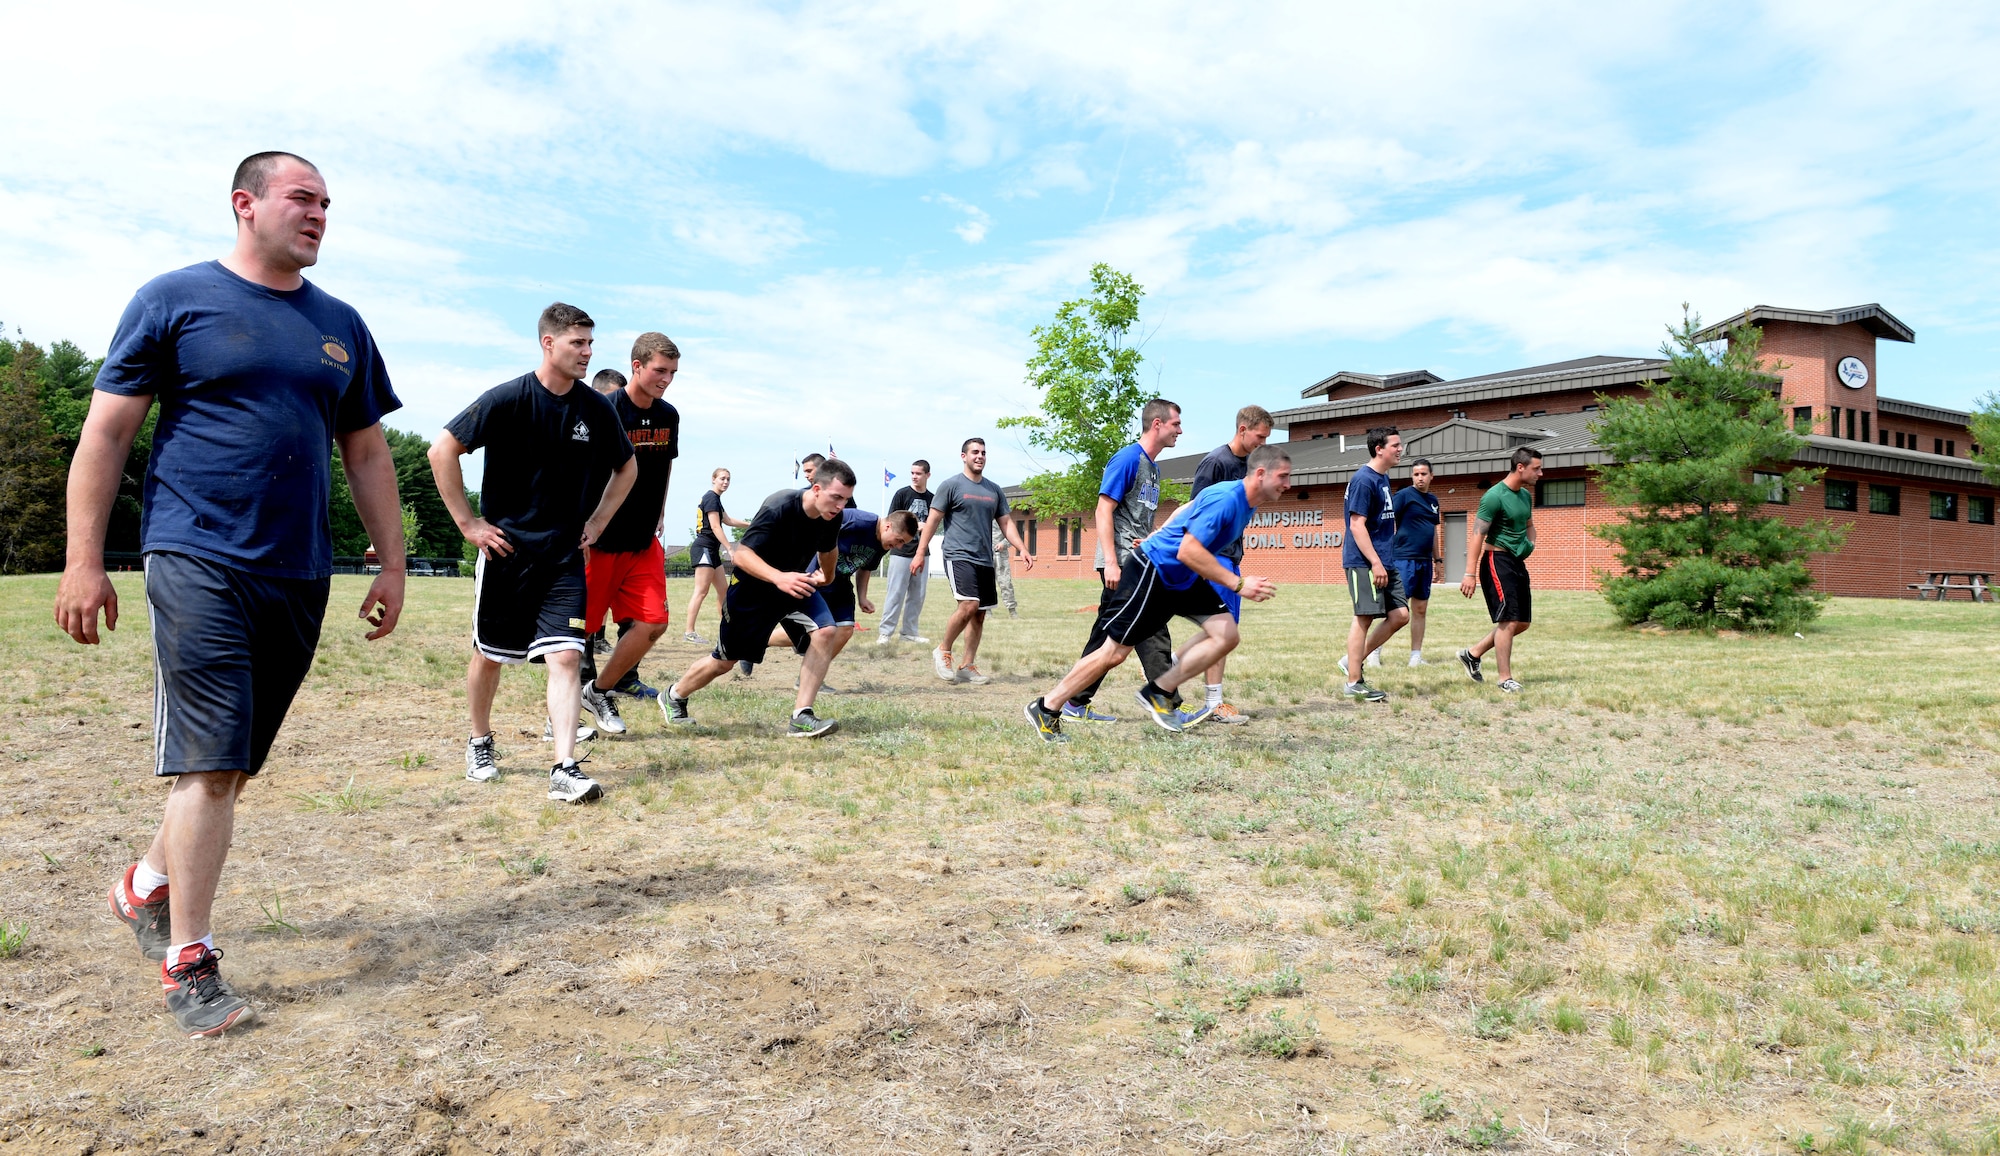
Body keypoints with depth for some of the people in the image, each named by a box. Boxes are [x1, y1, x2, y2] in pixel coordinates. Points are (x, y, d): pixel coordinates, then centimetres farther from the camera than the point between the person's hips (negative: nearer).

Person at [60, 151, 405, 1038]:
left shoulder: (340, 326, 14)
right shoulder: (175, 299, 1)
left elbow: (366, 452, 17)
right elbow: (107, 432, -1)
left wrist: (392, 563, 11)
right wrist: (83, 559, -7)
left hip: (298, 575, 5)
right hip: (198, 559, -5)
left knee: (232, 761, 14)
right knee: (210, 760, -8)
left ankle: (148, 884, 37)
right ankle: (188, 959, 3)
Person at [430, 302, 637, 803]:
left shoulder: (597, 409, 1)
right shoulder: (508, 399, -10)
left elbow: (627, 467, 17)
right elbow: (442, 450, -9)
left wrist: (598, 522, 9)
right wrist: (468, 523, -9)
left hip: (565, 555, 2)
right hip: (505, 549, -2)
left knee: (566, 655, -10)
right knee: (490, 654, 12)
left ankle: (564, 770, -11)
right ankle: (480, 744, 35)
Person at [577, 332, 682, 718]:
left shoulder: (669, 416, 5)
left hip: (643, 541, 6)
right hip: (599, 540, -5)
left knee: (652, 623, -2)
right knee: (584, 622, 4)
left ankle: (600, 691, 13)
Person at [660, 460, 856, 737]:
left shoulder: (832, 516, -15)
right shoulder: (778, 507, -33)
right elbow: (742, 554, -35)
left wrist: (826, 576, 26)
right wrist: (779, 577, -50)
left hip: (797, 583, 5)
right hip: (753, 588, -5)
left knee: (825, 631, -23)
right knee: (725, 662, 7)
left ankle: (800, 718, -20)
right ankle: (674, 696, 37)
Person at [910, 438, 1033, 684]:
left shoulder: (994, 490, 14)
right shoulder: (951, 485, -2)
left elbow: (1007, 523, 14)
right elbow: (933, 520, -2)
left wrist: (1022, 549, 0)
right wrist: (920, 553, -8)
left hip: (985, 560, 6)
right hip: (959, 556, -6)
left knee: (979, 614, 5)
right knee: (969, 605, -21)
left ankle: (968, 667, 13)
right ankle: (943, 652, -1)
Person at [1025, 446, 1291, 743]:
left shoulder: (1245, 503, 5)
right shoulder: (1226, 499, -25)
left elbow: (1187, 510, 20)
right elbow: (1187, 551, -33)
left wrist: (1158, 537, 28)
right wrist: (1237, 583, -32)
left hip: (1181, 579, 9)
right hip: (1151, 572, -9)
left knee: (1227, 635, -4)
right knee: (1114, 652, -5)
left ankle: (1158, 692, 4)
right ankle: (1045, 709, 8)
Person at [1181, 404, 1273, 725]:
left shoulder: (1245, 463, 13)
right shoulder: (1216, 461, -13)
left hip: (1232, 554, 9)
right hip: (1214, 553, -9)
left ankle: (1212, 701, 16)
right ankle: (1214, 702, -4)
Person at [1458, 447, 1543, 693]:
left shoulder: (1526, 495, 12)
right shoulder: (1495, 496, -15)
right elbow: (1477, 534, -19)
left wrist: (1530, 544, 8)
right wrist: (1470, 573, -24)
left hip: (1517, 562, 9)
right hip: (1497, 560, -9)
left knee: (1522, 623, 10)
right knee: (1508, 621, -11)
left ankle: (1473, 653, 21)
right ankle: (1506, 679, -3)